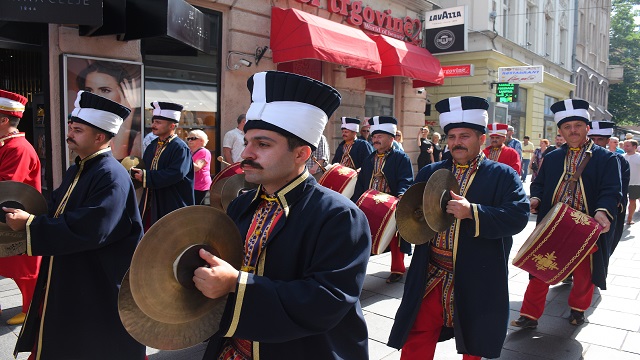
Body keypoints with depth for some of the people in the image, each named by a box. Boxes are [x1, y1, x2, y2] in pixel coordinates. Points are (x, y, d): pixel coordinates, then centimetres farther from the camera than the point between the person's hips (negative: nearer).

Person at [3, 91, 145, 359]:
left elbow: (86, 230, -32)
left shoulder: (112, 177, -23)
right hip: (67, 282, 9)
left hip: (98, 289, -9)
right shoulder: (76, 170, 8)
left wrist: (29, 224, -23)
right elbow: (57, 212, 12)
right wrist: (21, 217, -6)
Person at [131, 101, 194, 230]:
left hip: (171, 208, -8)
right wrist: (136, 171, -3)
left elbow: (176, 173, -27)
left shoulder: (180, 148, -14)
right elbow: (144, 168, 20)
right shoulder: (152, 146, 13)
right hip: (150, 207, 8)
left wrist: (146, 176, -21)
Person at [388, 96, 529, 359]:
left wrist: (472, 212, -27)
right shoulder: (429, 173, 9)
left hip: (478, 281, -2)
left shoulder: (504, 175, -3)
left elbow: (518, 216, -16)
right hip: (431, 277, 2)